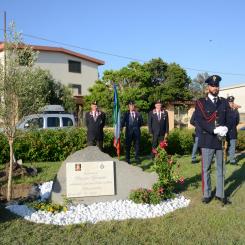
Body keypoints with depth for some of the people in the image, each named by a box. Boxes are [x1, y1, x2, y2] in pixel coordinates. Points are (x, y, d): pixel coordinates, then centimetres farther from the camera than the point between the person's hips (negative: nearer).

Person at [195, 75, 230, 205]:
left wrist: (225, 129, -13)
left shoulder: (224, 102, 12)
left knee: (221, 168, 8)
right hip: (207, 140, -3)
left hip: (221, 140, 3)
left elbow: (228, 119, 9)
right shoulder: (201, 102, 1)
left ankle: (220, 194, 19)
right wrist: (215, 130, -20)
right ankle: (206, 194, 14)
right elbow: (200, 121, -9)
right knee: (206, 168, 3)